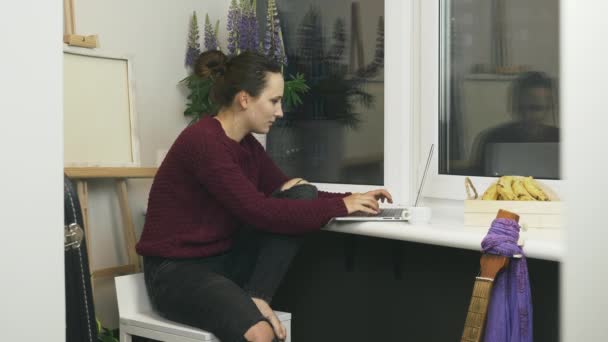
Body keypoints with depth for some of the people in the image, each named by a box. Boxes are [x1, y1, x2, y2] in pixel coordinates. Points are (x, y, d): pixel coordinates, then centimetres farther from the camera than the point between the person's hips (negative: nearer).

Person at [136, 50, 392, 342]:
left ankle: (255, 297, -12)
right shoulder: (202, 141, -21)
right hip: (177, 270, -9)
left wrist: (350, 199, -3)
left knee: (301, 193, -8)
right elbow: (260, 211, -25)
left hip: (225, 259, 9)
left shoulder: (247, 145, 6)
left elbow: (287, 193, 10)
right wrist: (340, 207, -18)